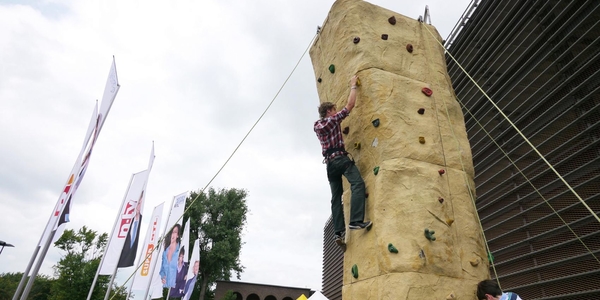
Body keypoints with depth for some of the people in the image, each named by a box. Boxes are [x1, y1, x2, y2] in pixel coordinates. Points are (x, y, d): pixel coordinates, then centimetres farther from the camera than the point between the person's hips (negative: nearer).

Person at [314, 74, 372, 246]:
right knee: (358, 184, -19)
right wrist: (353, 85, 12)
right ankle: (356, 221, -35)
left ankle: (339, 231, -4)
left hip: (329, 162, 8)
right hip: (340, 158, -8)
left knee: (336, 197, 3)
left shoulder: (317, 126, 19)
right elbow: (350, 105, 0)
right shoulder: (332, 119, 1)